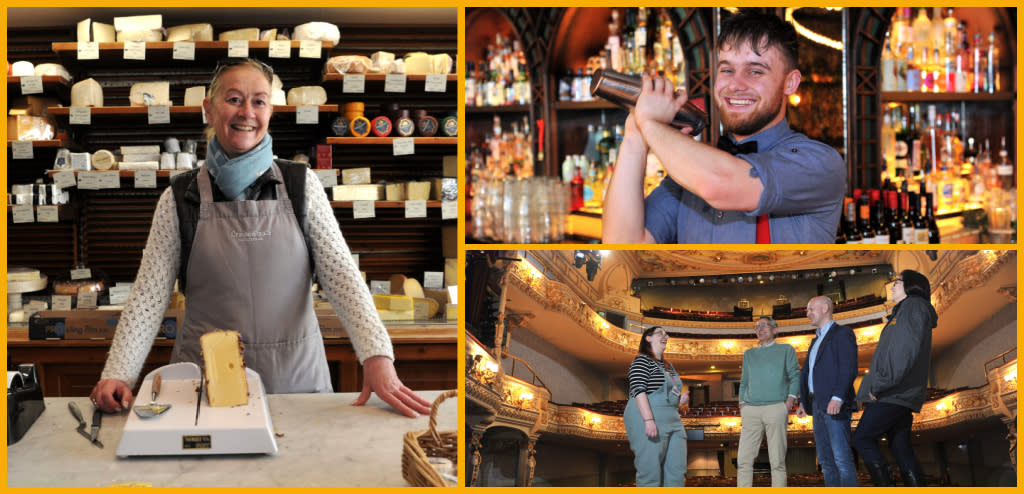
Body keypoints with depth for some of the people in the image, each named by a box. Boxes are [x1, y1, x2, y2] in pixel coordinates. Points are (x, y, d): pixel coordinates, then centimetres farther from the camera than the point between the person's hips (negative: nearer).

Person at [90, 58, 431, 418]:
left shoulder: (300, 185, 3)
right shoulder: (180, 199, 2)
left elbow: (340, 274, -4)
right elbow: (148, 296, 0)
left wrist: (377, 356, -17)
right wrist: (119, 374, -14)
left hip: (296, 377, 1)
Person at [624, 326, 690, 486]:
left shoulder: (668, 366, 23)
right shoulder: (642, 361, -3)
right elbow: (639, 390, -15)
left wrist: (680, 400, 10)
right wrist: (649, 420, -25)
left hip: (672, 421, 9)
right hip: (649, 420, -9)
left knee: (677, 472, 2)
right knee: (650, 473, -10)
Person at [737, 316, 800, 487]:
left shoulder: (786, 350, 13)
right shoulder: (749, 354, 23)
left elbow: (795, 377, 5)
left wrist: (790, 402, -9)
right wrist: (742, 405, 7)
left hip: (776, 407, -3)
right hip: (751, 410, 3)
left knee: (777, 460, -6)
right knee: (744, 459, -5)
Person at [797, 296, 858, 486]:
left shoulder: (842, 333, -3)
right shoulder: (816, 340, 26)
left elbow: (849, 369, -14)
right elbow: (807, 372, 25)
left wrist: (837, 397, -24)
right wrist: (803, 402, 15)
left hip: (835, 406, -9)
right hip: (818, 406, 9)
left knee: (842, 458, -14)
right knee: (826, 460, 7)